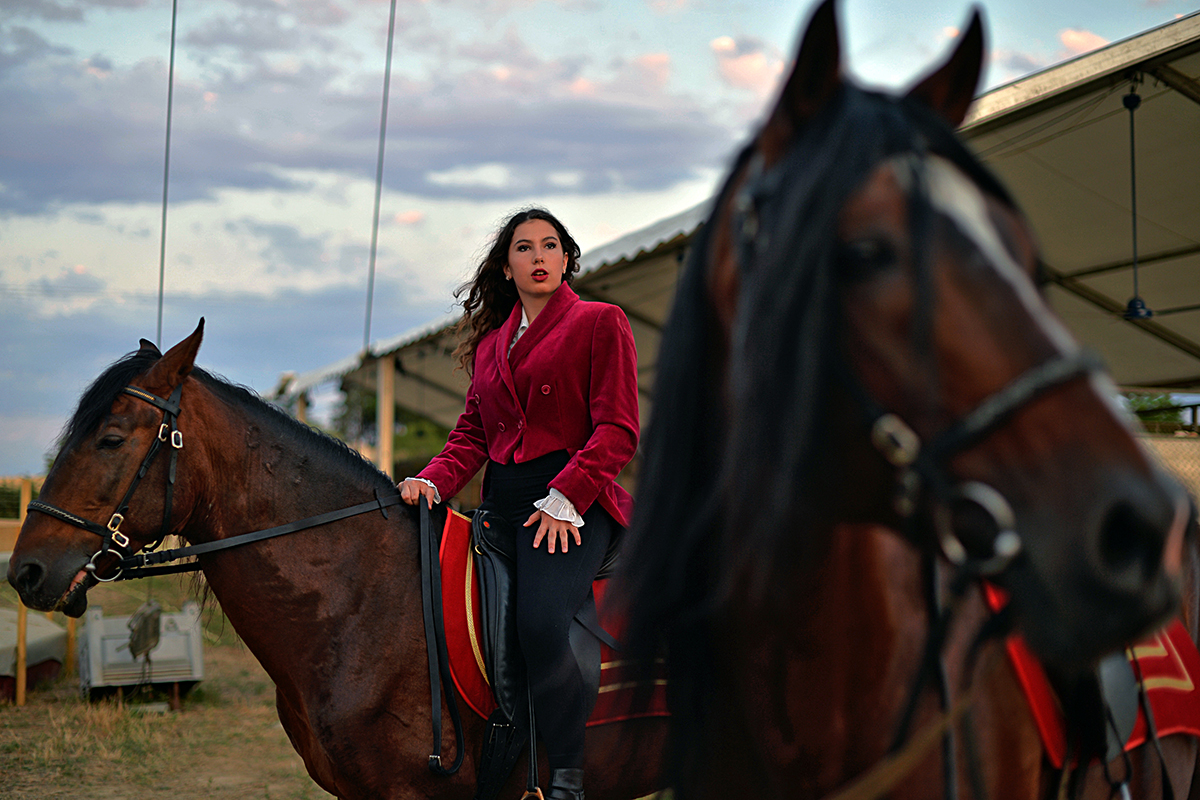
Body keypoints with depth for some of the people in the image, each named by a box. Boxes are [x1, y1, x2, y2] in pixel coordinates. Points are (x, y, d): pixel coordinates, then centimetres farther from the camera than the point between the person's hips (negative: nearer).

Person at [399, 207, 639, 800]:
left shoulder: (600, 323, 4)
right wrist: (433, 481, -2)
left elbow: (617, 430, -5)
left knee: (539, 621, -30)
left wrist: (564, 498, -17)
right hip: (501, 502, 7)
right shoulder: (491, 341, 22)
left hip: (571, 500, -7)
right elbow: (472, 433, 18)